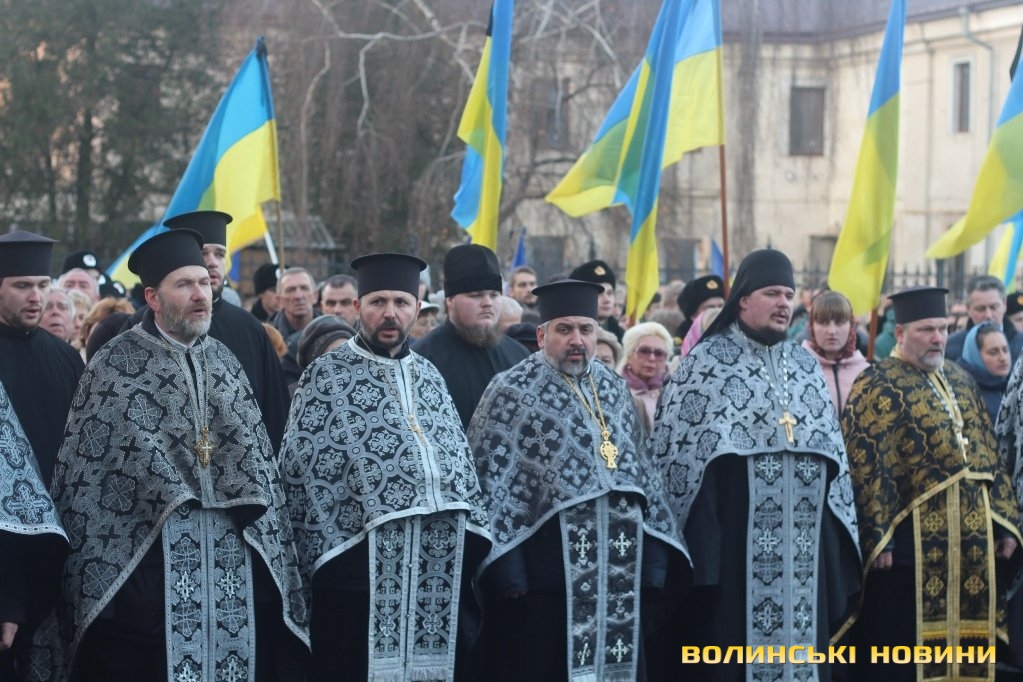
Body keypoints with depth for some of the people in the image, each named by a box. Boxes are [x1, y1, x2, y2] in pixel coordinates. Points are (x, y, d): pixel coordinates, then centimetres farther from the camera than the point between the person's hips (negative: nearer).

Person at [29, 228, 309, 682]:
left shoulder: (224, 362, 13)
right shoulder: (115, 365, -2)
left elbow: (258, 458, 15)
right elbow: (84, 467, -3)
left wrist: (272, 555, 10)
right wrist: (92, 570, -9)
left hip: (234, 556, 5)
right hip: (143, 553, -5)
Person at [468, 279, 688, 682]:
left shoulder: (613, 389, 14)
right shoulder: (512, 392, -4)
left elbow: (641, 471, 18)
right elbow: (493, 481, -9)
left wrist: (653, 557, 12)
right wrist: (507, 570, -15)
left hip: (620, 568, 6)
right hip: (545, 569, -6)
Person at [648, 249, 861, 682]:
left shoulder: (806, 366, 16)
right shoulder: (706, 363, -1)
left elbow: (831, 450, 18)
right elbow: (680, 447, -6)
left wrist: (835, 529, 13)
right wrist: (698, 540, -10)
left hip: (804, 541, 5)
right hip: (732, 537, -5)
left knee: (802, 635, 6)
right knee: (733, 642, -4)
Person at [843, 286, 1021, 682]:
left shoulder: (958, 379, 16)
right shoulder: (878, 385, -6)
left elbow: (987, 452, 18)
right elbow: (868, 466, -13)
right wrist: (877, 538, -19)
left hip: (971, 538, 7)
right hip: (912, 541, -7)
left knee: (966, 639, 10)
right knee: (903, 650, -2)